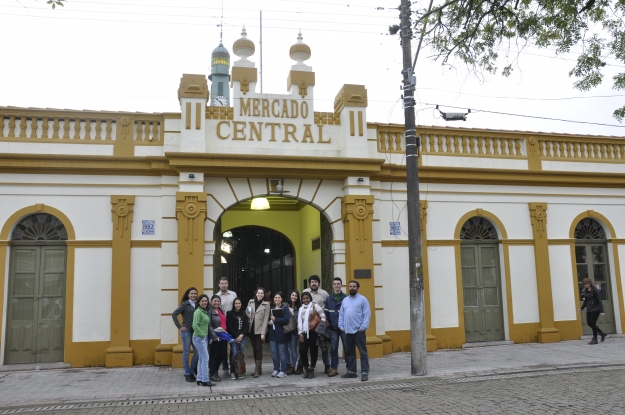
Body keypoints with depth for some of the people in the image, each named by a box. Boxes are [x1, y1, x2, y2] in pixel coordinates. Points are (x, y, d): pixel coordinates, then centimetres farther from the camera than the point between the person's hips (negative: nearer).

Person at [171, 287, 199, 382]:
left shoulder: (197, 305, 9)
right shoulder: (185, 304, -5)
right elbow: (174, 314, -10)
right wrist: (179, 327, -10)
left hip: (196, 331, 5)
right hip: (186, 331, -5)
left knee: (197, 352, 4)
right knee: (186, 352, 3)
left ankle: (192, 372, 20)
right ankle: (187, 374, 13)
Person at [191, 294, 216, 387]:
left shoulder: (205, 311, 13)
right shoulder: (198, 311, -14)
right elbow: (195, 325, -23)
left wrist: (206, 335, 11)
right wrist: (202, 334, -19)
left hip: (205, 337, 9)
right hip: (199, 338, -9)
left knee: (201, 359, 12)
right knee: (205, 358, -7)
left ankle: (200, 379, 18)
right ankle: (205, 380, -2)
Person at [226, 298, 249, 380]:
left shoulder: (243, 314, 11)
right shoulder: (230, 314, 1)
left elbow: (247, 326, 9)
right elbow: (229, 326, -4)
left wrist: (241, 335, -5)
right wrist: (236, 336, -8)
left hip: (242, 337, 3)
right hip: (234, 337, -3)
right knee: (234, 354, -10)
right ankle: (233, 372, 1)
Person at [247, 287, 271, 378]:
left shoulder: (266, 304, -3)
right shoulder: (251, 302, 6)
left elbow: (265, 319, -7)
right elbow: (246, 313, 18)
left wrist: (263, 333, -12)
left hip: (259, 330, -4)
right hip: (251, 330, 4)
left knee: (258, 350, -6)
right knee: (254, 350, 9)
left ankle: (257, 370, -3)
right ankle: (259, 369, 20)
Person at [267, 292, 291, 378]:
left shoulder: (285, 308, -5)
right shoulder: (271, 308, 13)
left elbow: (286, 319, -18)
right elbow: (268, 319, 23)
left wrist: (275, 319, -16)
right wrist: (269, 322, 1)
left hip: (281, 334, -6)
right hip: (272, 333, 6)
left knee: (282, 353, 0)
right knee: (274, 353, 8)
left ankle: (283, 371, 8)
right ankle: (276, 369, 19)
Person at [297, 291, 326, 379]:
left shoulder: (314, 306, 2)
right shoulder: (301, 309, 18)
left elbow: (322, 315, -7)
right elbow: (299, 321, 16)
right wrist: (300, 333, 7)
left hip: (313, 332, -4)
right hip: (304, 333, 4)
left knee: (313, 351, 1)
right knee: (302, 351, -4)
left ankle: (311, 369, 15)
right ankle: (306, 367, 16)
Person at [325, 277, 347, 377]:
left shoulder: (346, 298, -5)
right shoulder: (329, 299, 7)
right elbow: (326, 313, 7)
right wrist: (328, 324, -1)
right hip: (333, 328, 3)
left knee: (347, 348, 4)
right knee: (333, 349, 7)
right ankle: (333, 368, 14)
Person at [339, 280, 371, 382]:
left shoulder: (362, 299, -2)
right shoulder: (345, 300, 15)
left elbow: (367, 314, -7)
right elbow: (341, 314, 15)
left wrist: (363, 327, -14)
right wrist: (341, 326, 4)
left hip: (358, 331, -6)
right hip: (347, 331, 6)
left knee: (363, 352, -3)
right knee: (349, 352, 12)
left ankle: (364, 373, 1)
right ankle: (351, 371, 22)